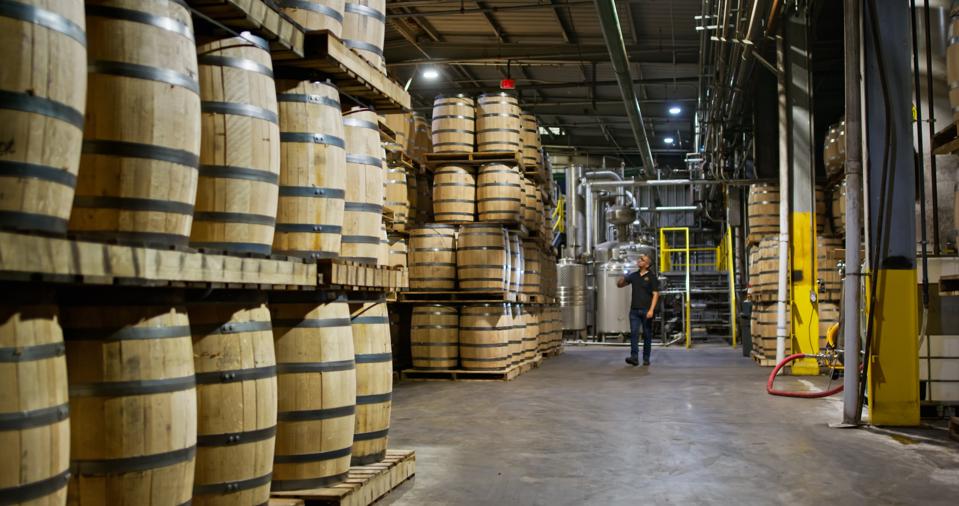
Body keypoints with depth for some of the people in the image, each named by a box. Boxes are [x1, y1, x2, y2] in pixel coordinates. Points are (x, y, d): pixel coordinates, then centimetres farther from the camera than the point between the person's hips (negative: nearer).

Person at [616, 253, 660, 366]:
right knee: (633, 333, -7)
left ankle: (646, 358, 13)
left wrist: (651, 310, -19)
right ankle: (634, 357, -12)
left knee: (647, 334, 5)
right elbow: (619, 285, 16)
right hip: (634, 309, 3)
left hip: (646, 310, -3)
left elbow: (655, 294, -9)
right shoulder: (633, 275, 10)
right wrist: (622, 279, -8)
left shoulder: (651, 277, -3)